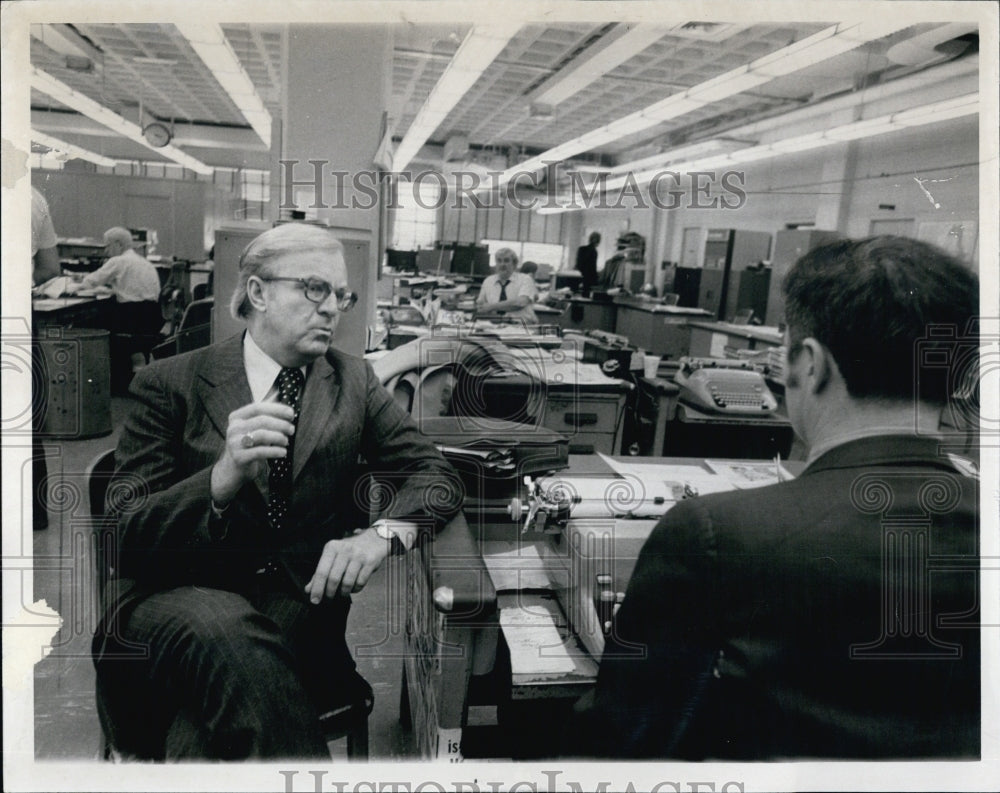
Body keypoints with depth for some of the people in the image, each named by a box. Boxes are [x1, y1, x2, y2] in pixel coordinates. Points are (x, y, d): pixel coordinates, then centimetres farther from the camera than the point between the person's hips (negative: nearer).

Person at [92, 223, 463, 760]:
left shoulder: (354, 380, 9)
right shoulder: (170, 384, 1)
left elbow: (435, 475, 2)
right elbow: (126, 532, -5)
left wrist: (381, 533, -22)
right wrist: (223, 479, -26)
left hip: (307, 599, 0)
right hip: (183, 596, 0)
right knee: (231, 637, -34)